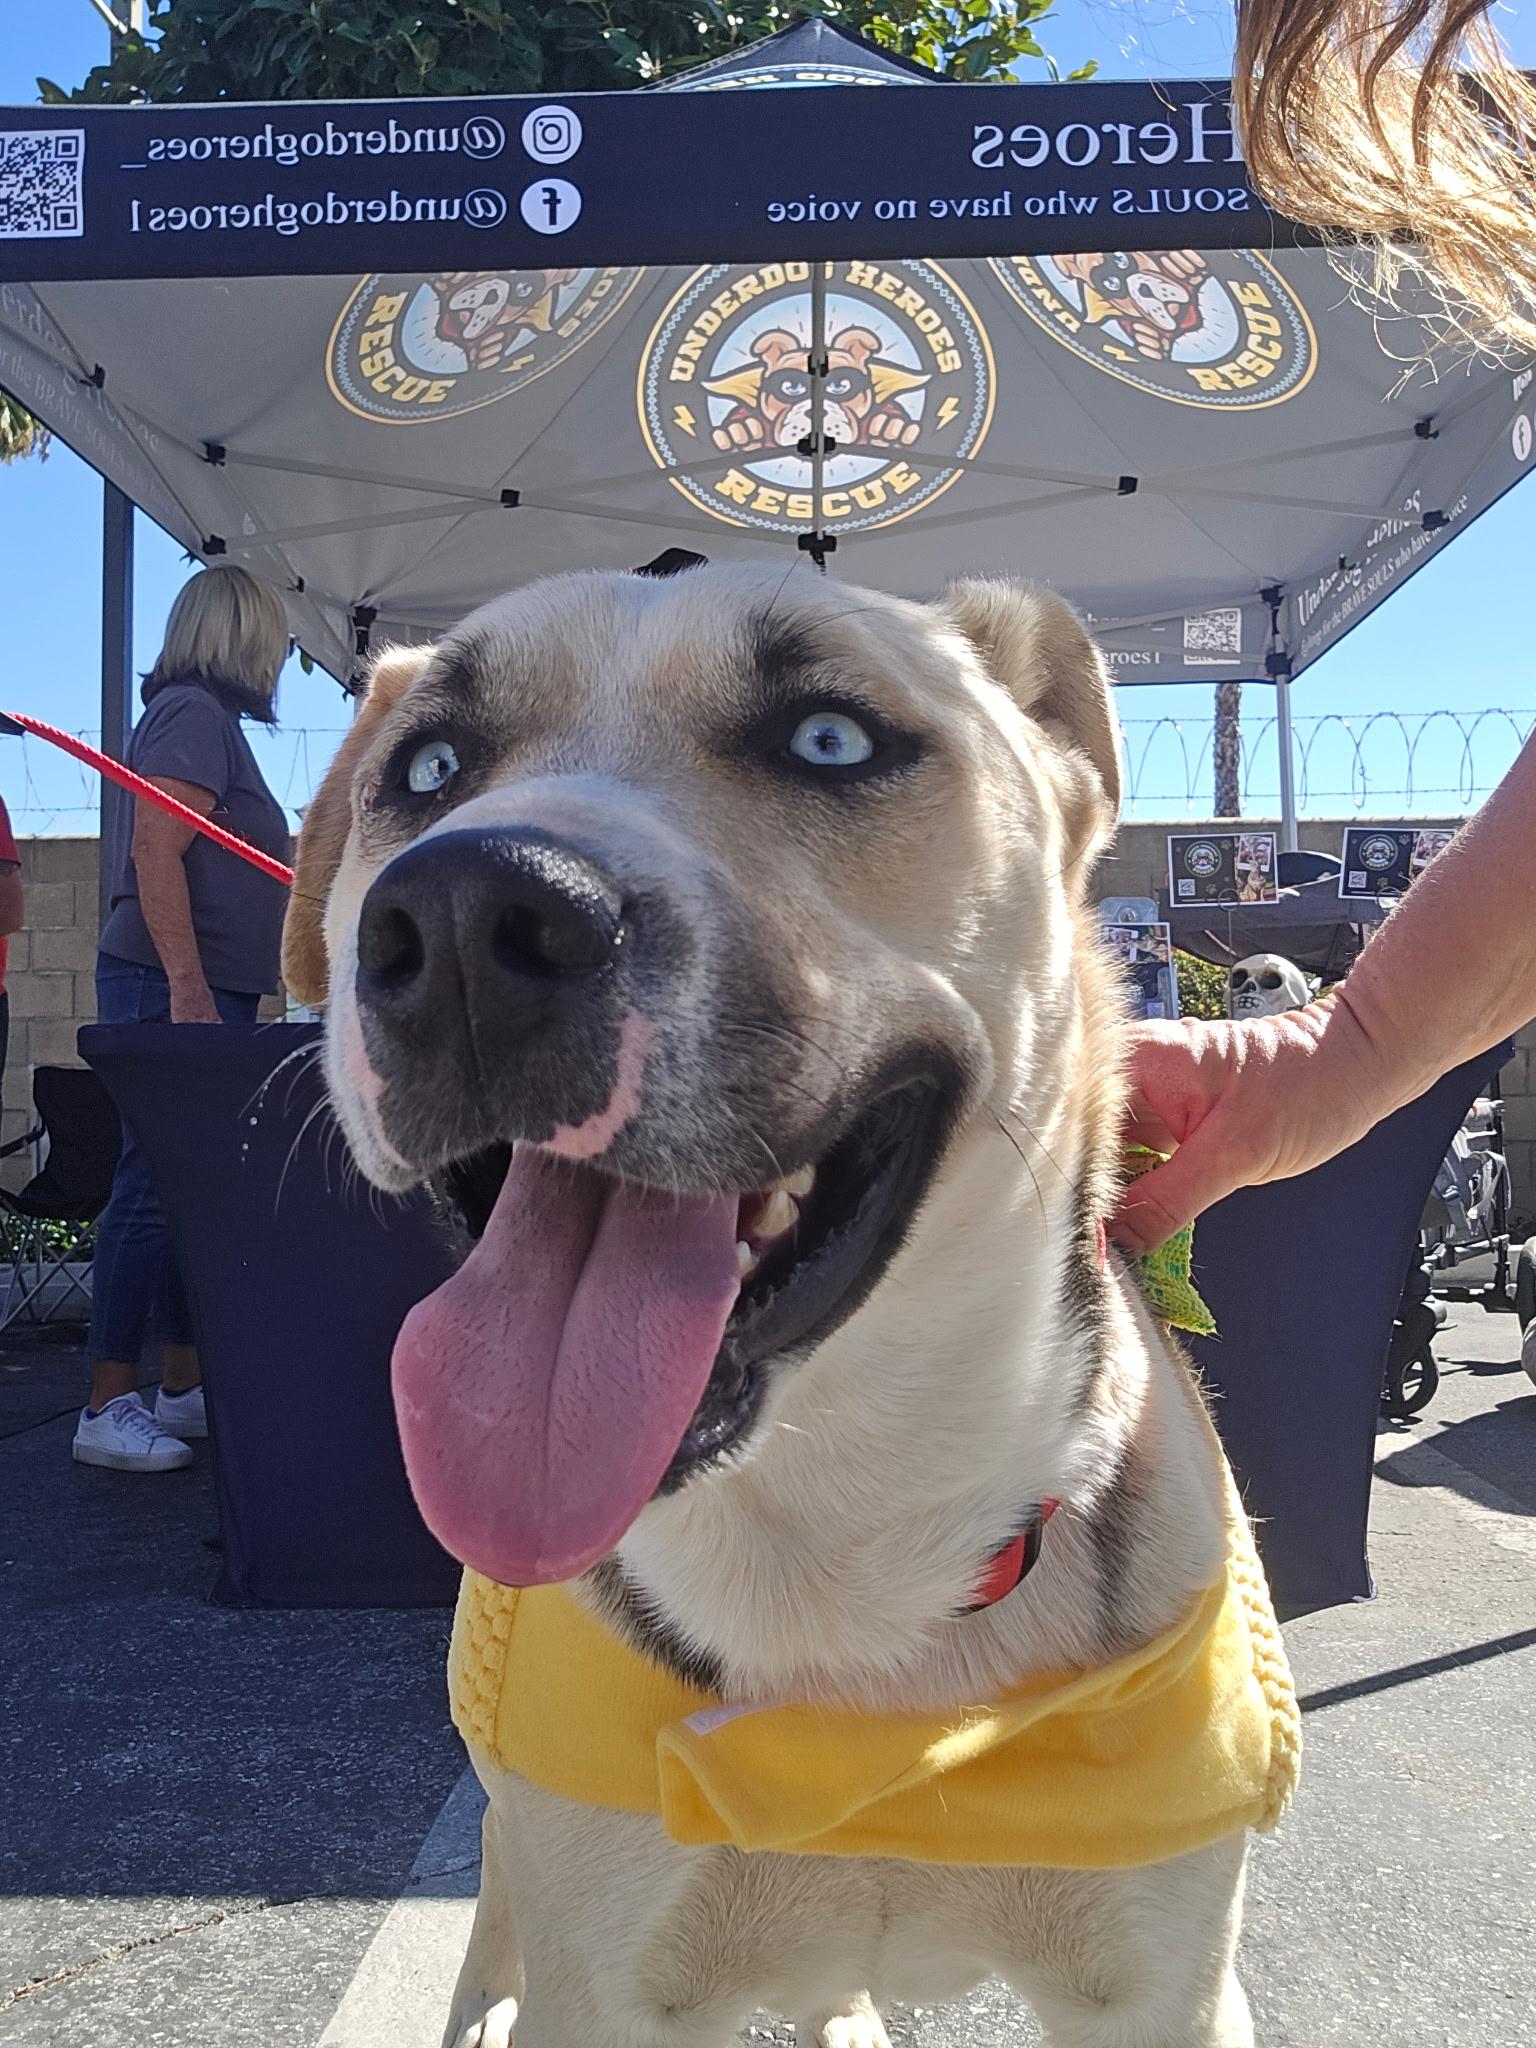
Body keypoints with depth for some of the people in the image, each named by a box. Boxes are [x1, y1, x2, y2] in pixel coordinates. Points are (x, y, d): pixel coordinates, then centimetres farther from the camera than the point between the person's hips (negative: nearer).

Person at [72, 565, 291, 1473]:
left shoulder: (209, 717, 22)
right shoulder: (193, 713, -8)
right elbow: (155, 853, -18)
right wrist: (188, 986, -24)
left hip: (202, 995, 10)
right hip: (176, 988, -10)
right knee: (156, 1187, -9)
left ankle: (185, 1388, 19)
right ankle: (109, 1408, -3)